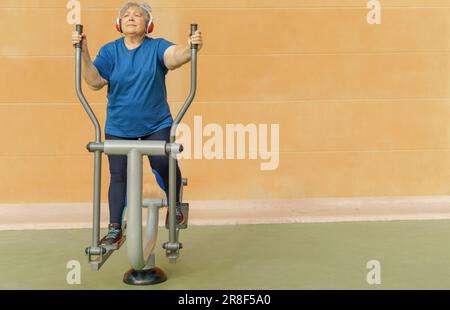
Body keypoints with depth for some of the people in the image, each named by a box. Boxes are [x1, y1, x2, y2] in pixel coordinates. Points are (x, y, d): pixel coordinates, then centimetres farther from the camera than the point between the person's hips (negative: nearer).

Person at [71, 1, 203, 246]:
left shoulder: (156, 47, -2)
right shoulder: (110, 51, 3)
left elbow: (174, 56, -24)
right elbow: (95, 82, -7)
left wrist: (191, 48, -45)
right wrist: (83, 52, -19)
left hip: (156, 125, -2)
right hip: (118, 127, 2)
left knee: (164, 165, -15)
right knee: (118, 176, 3)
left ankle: (175, 205, 16)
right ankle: (115, 229, 16)